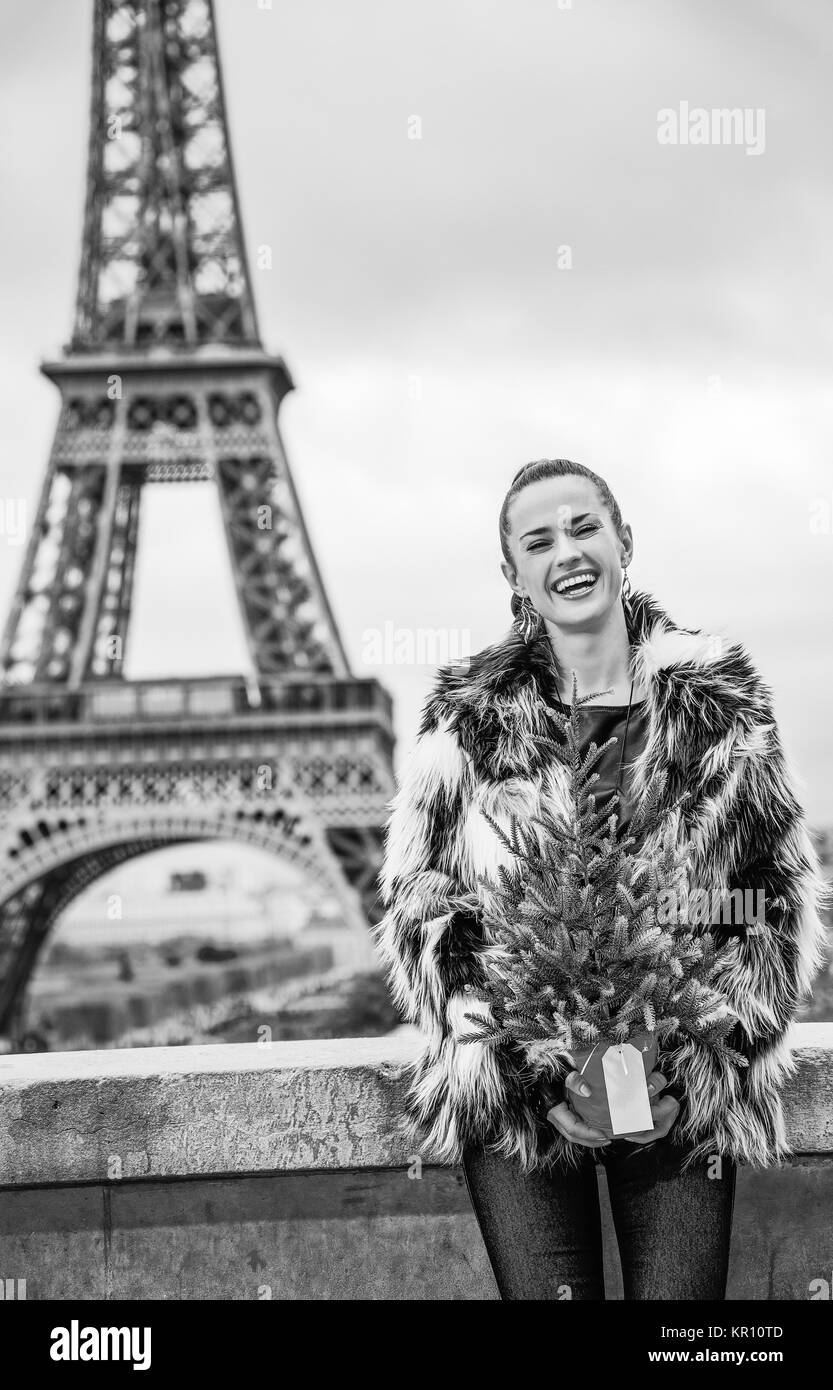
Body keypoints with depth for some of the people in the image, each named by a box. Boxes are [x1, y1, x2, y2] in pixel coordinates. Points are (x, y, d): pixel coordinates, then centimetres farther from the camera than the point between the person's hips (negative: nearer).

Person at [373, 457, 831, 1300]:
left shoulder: (722, 699, 2)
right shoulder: (467, 716, 0)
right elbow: (414, 902, 0)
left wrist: (712, 1049, -7)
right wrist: (534, 1062, -12)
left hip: (684, 1098, 1)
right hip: (514, 1093, -1)